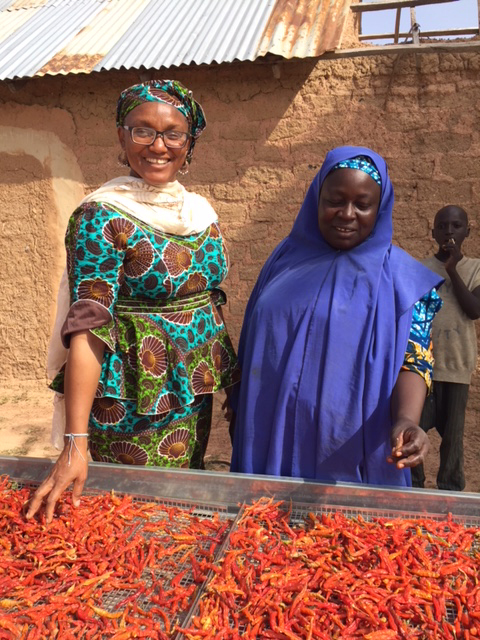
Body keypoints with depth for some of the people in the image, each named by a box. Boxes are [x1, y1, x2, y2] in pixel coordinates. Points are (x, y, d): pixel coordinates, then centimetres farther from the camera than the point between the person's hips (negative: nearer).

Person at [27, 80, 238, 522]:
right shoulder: (103, 218, -15)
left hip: (195, 392, 6)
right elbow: (89, 328, -22)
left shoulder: (201, 211, 4)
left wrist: (229, 382, 10)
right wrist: (75, 443, -27)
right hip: (133, 402, -6)